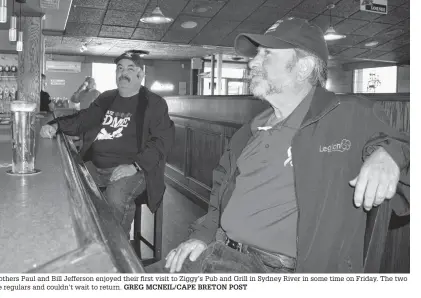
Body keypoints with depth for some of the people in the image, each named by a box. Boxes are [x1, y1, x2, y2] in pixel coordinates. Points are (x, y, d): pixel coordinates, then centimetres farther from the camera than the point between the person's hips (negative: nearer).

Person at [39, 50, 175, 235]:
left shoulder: (154, 104, 0)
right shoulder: (106, 99, 18)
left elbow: (162, 141, -9)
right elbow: (81, 120, 25)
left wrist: (134, 166, -22)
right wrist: (55, 125, 4)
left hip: (131, 169, -5)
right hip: (95, 166, 6)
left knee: (115, 198, -33)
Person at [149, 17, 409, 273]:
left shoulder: (353, 117, -3)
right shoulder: (248, 134, 15)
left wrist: (387, 154, -21)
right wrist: (203, 234, 8)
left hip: (279, 268, -6)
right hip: (218, 253, 7)